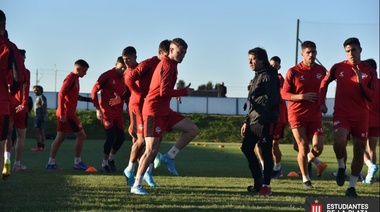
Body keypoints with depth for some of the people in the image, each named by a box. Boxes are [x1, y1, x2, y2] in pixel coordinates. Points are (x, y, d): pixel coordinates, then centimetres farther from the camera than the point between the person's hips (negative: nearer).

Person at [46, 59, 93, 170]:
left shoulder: (75, 79, 16)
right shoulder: (71, 78, -14)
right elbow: (61, 94, -21)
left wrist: (90, 99, 21)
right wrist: (62, 113, -23)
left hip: (64, 114, 10)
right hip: (67, 113, -10)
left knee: (60, 137, 9)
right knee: (81, 135, -5)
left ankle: (51, 163, 10)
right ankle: (77, 163, 0)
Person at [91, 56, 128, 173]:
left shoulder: (124, 79, 8)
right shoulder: (107, 76, -11)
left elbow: (126, 95, 20)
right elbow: (94, 91, -11)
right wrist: (98, 109, -15)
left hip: (118, 112, 6)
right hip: (107, 112, -6)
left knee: (121, 137, 3)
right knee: (111, 137, -11)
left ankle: (111, 159, 25)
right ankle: (104, 164, 2)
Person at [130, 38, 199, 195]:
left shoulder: (170, 65, 16)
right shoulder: (168, 66, -14)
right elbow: (164, 92, -23)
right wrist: (184, 92, -12)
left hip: (164, 111, 10)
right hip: (154, 111, -10)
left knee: (193, 129, 3)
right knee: (152, 149, -11)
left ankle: (169, 157, 6)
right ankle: (136, 186, -4)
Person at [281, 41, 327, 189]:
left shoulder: (322, 71, 6)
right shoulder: (293, 72, -5)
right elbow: (284, 94, -5)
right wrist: (303, 96, -18)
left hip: (315, 115, 3)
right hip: (297, 114, -3)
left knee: (318, 147, -8)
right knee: (303, 147, -3)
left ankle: (309, 159, 28)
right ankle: (306, 179, 14)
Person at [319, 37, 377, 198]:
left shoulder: (369, 71, 0)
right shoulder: (338, 68, 0)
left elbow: (371, 98, -4)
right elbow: (324, 83, 17)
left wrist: (361, 82, -18)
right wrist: (321, 103, 9)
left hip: (361, 116, 2)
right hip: (341, 114, -1)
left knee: (359, 150, 2)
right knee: (339, 140, -28)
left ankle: (351, 187, 14)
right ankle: (341, 167, 2)